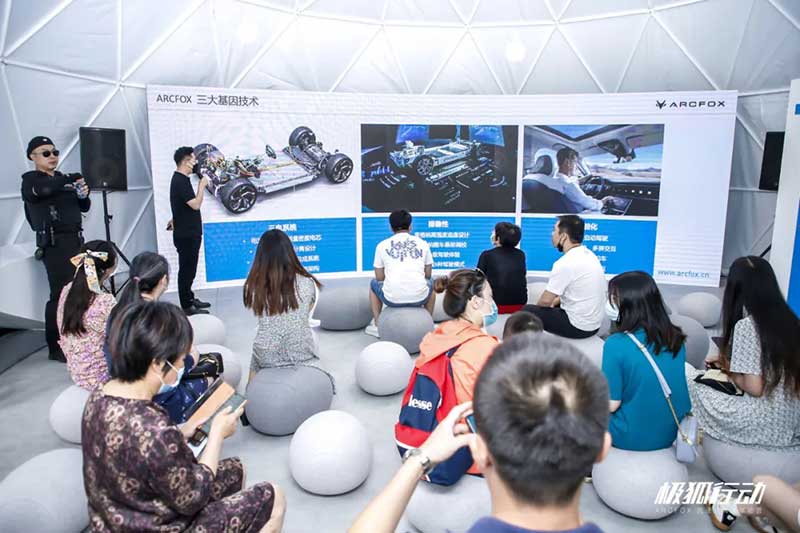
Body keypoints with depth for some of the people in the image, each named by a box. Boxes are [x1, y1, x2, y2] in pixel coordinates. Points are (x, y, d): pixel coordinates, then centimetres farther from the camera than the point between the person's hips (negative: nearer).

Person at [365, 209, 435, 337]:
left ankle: (376, 326, 30)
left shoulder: (382, 245, 7)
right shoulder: (423, 243, 11)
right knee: (430, 283, 37)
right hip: (420, 297, 1)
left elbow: (380, 278, 13)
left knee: (374, 283, 33)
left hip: (392, 298, -1)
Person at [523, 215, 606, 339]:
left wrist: (548, 304, 6)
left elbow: (545, 301, -15)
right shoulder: (588, 255, 4)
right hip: (594, 323, 8)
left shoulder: (565, 263, -22)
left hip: (578, 326, -8)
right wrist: (554, 302, 13)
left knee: (527, 311, 4)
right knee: (550, 306, 26)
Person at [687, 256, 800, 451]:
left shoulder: (746, 325, -16)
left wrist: (730, 372, 2)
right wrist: (730, 362, 17)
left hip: (765, 427, -8)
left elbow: (754, 388, -18)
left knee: (687, 375, 3)